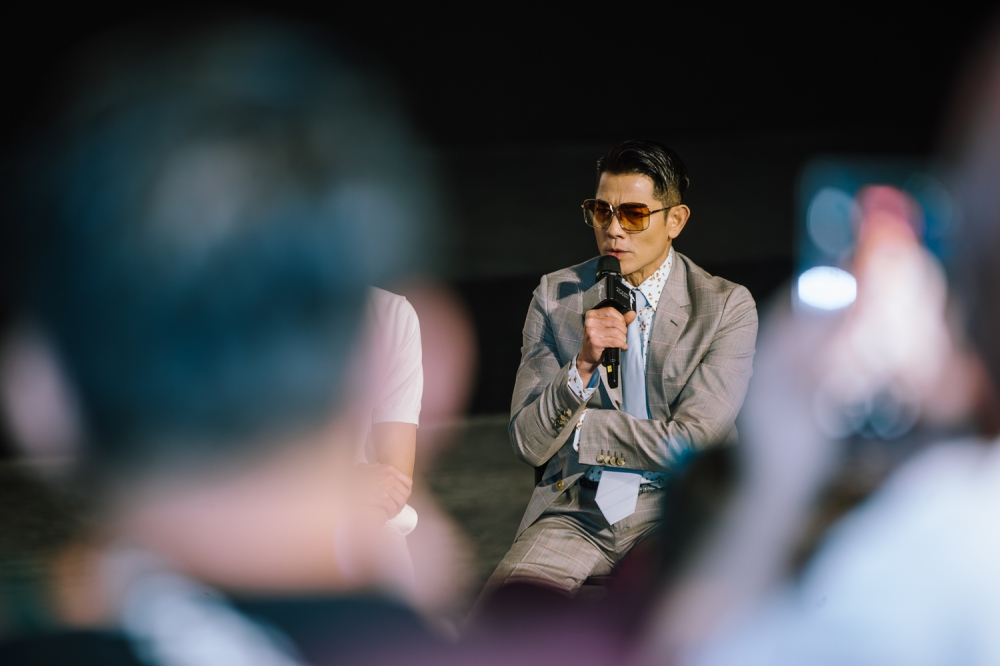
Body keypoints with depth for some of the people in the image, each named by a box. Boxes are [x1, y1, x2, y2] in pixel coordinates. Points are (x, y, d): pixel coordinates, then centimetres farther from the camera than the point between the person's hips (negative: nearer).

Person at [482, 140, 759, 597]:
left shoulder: (728, 307, 1)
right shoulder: (555, 297, 8)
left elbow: (691, 444, -7)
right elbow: (528, 444, 2)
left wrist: (573, 429, -2)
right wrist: (583, 365, -14)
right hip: (575, 509, 2)